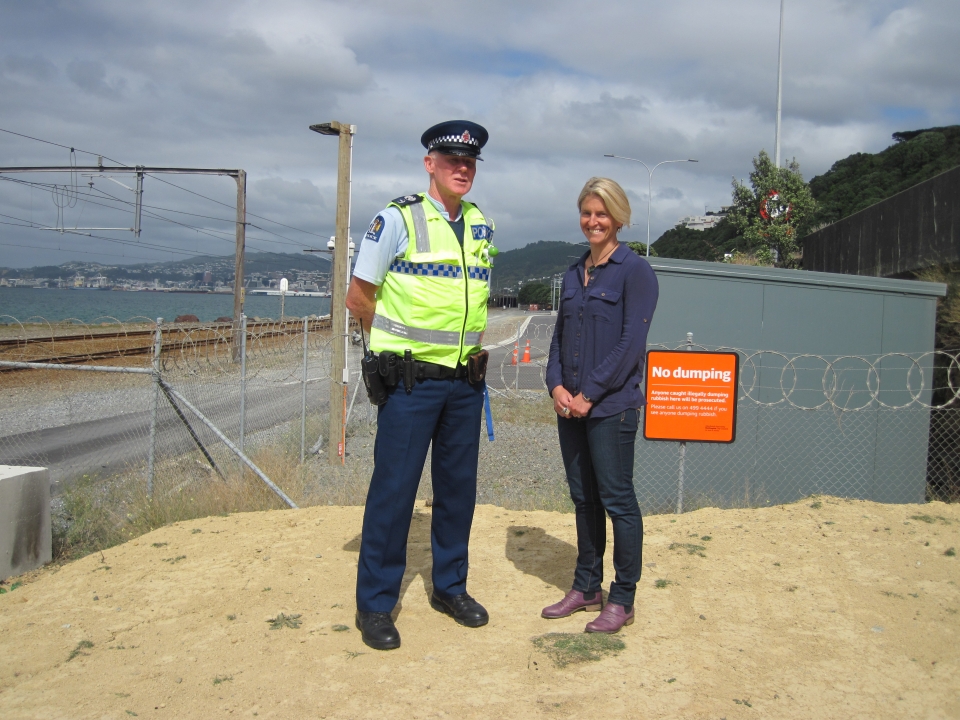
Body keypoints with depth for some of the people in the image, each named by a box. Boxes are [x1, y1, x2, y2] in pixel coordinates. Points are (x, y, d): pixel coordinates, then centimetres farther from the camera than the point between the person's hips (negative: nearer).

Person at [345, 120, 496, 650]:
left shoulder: (481, 226, 11)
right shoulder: (397, 219, -7)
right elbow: (358, 297, -2)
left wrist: (464, 344, 12)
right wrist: (402, 341, 3)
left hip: (466, 380, 6)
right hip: (411, 381, -5)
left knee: (458, 487, 13)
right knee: (394, 488, -2)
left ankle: (450, 587, 29)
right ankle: (374, 604, 11)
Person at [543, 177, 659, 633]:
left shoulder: (634, 271, -7)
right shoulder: (573, 275, 14)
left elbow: (631, 343, -13)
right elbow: (559, 336, 14)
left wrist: (590, 394, -15)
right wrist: (556, 384, -2)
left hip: (611, 405, -7)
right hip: (570, 405, 7)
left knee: (617, 500, 0)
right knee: (583, 498, 13)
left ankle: (622, 600, 12)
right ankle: (586, 588, 25)